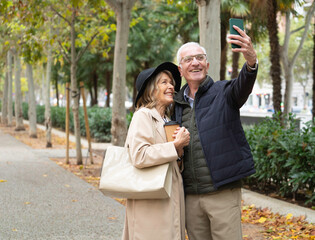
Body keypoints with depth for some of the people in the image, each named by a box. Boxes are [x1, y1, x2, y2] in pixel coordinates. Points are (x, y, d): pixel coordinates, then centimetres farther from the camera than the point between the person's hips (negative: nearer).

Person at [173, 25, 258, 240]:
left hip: (223, 192, -5)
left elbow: (243, 86, -25)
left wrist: (251, 61, -45)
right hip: (191, 196, 5)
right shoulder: (178, 104, 13)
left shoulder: (223, 93, -1)